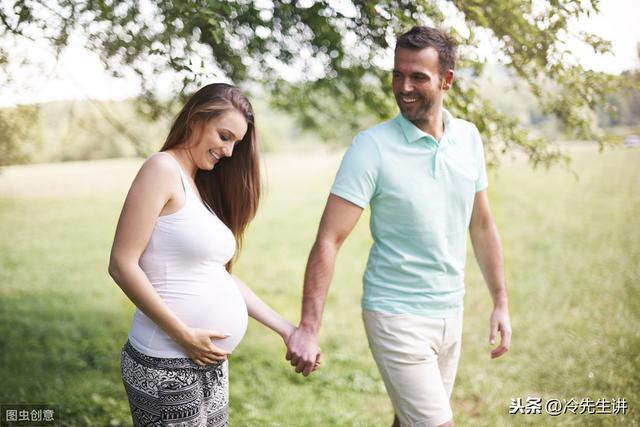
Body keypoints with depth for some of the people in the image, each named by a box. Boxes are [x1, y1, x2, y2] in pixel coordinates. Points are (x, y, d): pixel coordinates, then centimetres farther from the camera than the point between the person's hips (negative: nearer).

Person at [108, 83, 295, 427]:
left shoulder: (205, 186, 13)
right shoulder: (163, 170, -11)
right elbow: (122, 265, -16)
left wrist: (286, 330, 12)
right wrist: (184, 335, -18)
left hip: (211, 364, 8)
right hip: (167, 367, -8)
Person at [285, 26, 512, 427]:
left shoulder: (468, 138, 2)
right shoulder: (373, 146, -15)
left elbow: (482, 224, 12)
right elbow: (328, 240, -17)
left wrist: (501, 302, 11)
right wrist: (309, 327, -23)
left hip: (451, 314, 6)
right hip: (397, 316, -5)